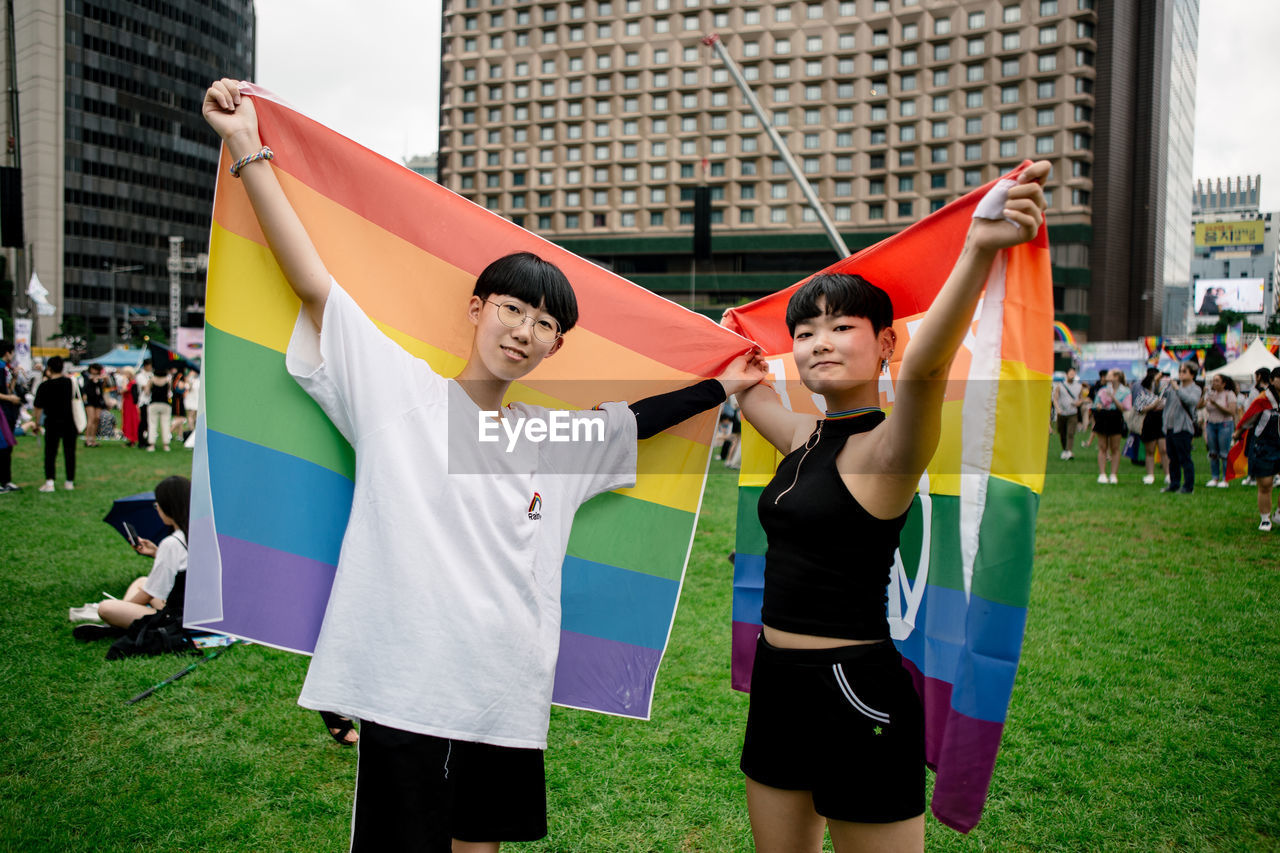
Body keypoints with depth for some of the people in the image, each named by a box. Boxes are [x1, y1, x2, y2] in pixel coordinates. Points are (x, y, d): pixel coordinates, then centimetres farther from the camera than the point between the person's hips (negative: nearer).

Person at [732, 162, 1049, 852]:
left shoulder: (886, 446, -14)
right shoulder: (803, 438, 8)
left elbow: (925, 366, -36)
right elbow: (747, 382, 29)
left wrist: (980, 251, -48)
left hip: (856, 692, -8)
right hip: (777, 682, 8)